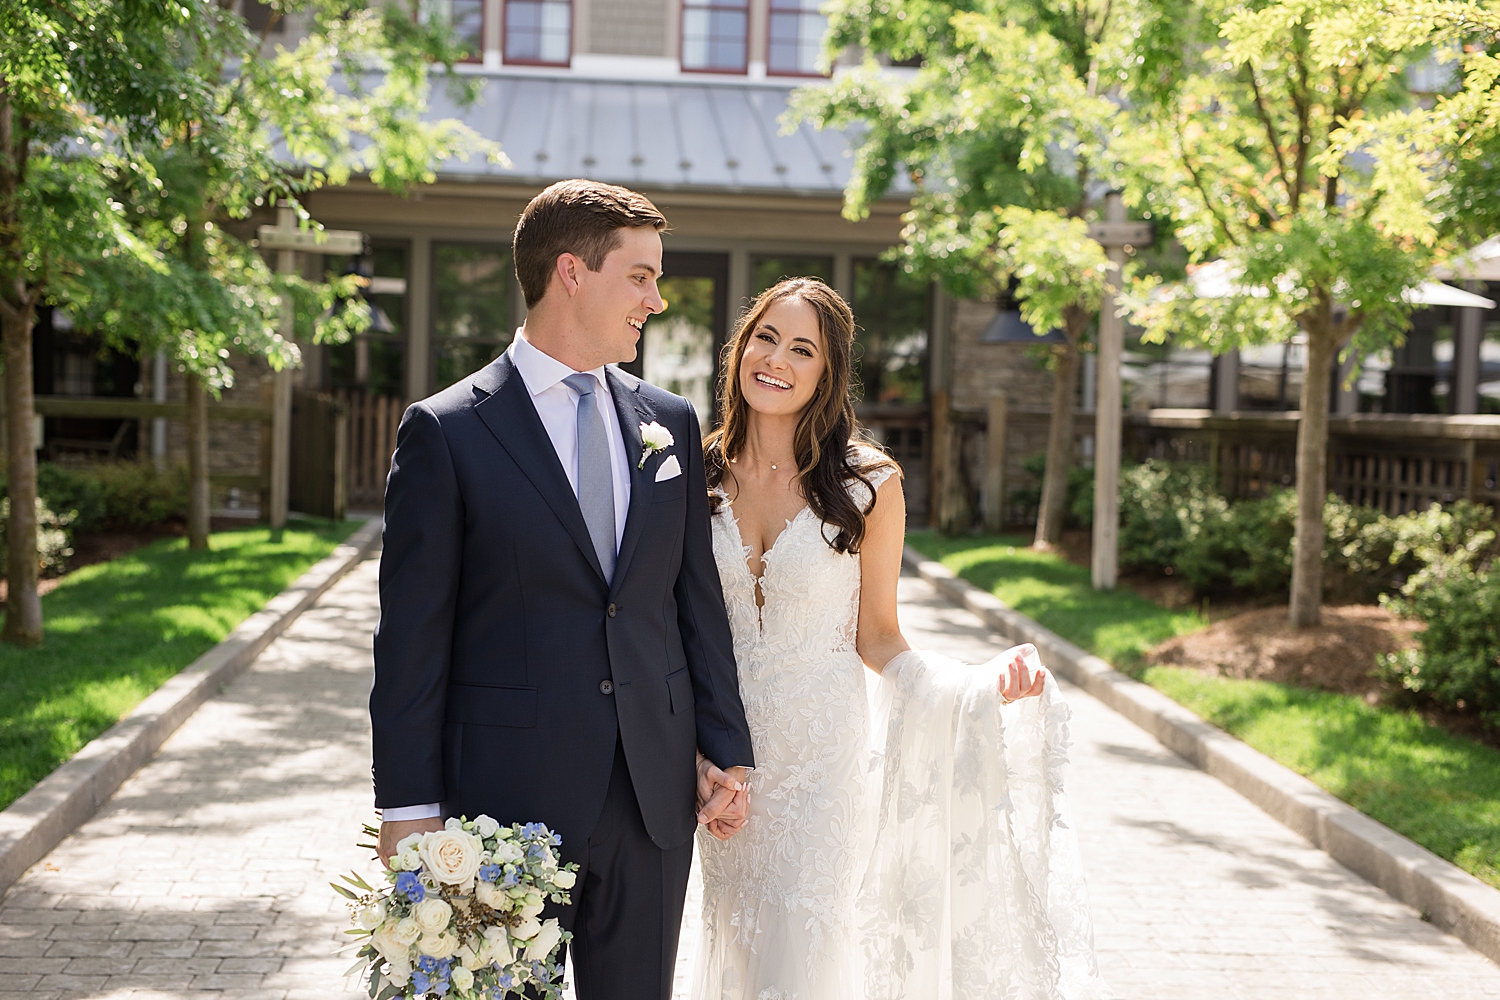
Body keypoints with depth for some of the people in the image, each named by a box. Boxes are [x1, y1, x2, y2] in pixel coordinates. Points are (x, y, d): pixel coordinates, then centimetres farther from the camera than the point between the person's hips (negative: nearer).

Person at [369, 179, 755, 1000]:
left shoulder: (671, 423, 8)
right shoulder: (446, 431, -6)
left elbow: (698, 596, 11)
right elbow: (412, 636, -7)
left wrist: (725, 748, 7)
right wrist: (410, 809, -9)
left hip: (656, 799, 4)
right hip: (507, 799, -4)